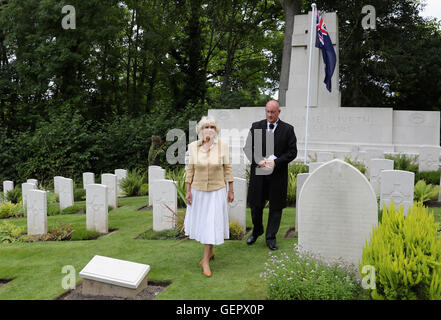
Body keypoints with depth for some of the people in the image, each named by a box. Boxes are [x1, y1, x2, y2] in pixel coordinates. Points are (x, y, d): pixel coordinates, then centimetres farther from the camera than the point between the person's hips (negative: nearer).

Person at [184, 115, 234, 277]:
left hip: (217, 191, -2)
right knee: (200, 221, 14)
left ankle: (206, 261, 13)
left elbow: (227, 168, -4)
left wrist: (231, 190, -2)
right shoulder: (193, 146, -7)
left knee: (211, 224, 1)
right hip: (198, 191, 2)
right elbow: (190, 170, 0)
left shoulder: (222, 145, -10)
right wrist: (188, 190, -2)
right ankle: (210, 251, 38)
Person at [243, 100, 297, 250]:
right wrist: (258, 161, -14)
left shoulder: (288, 129, 0)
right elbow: (247, 148, 2)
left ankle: (271, 237, 20)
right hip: (258, 172, 1)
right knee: (256, 204, 9)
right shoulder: (256, 127, 5)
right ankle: (257, 231, 34)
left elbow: (292, 152, -3)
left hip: (278, 174, -1)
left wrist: (275, 162, -15)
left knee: (276, 207, 6)